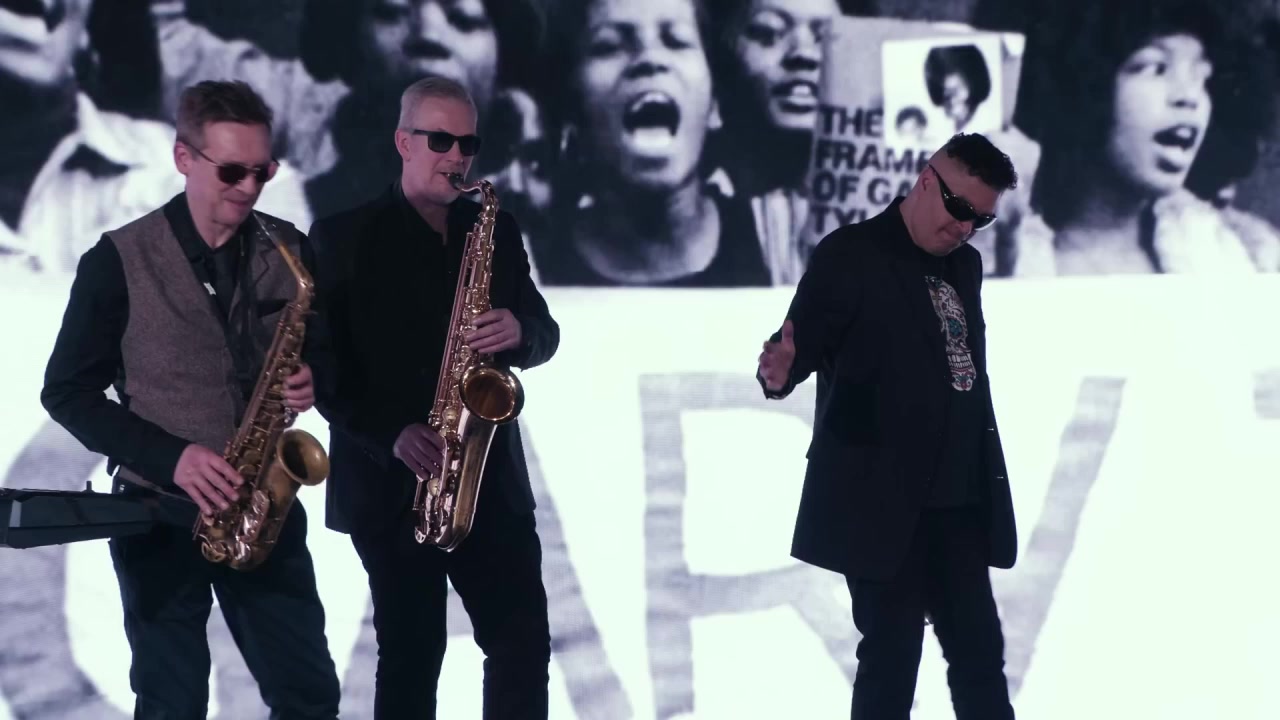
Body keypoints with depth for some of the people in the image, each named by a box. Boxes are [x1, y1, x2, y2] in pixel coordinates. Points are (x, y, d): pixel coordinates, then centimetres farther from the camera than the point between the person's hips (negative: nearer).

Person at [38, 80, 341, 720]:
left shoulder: (288, 252, 3)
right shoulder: (119, 260, -8)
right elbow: (68, 392, -6)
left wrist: (311, 383, -10)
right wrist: (171, 457, -18)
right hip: (158, 511, -3)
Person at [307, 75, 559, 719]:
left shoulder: (496, 230, 11)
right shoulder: (343, 237, -2)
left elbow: (544, 333, 11)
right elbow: (322, 361, -7)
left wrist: (519, 332, -14)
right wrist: (391, 434, -19)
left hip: (490, 479, 3)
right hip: (390, 483, -3)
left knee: (525, 643, -1)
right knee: (411, 655, 3)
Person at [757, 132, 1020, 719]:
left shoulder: (965, 264, 13)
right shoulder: (850, 254, -8)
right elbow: (801, 343, -13)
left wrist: (985, 482, 14)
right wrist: (780, 369, -37)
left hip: (958, 503, 7)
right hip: (881, 502, -7)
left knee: (980, 649, 9)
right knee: (891, 654, -4)